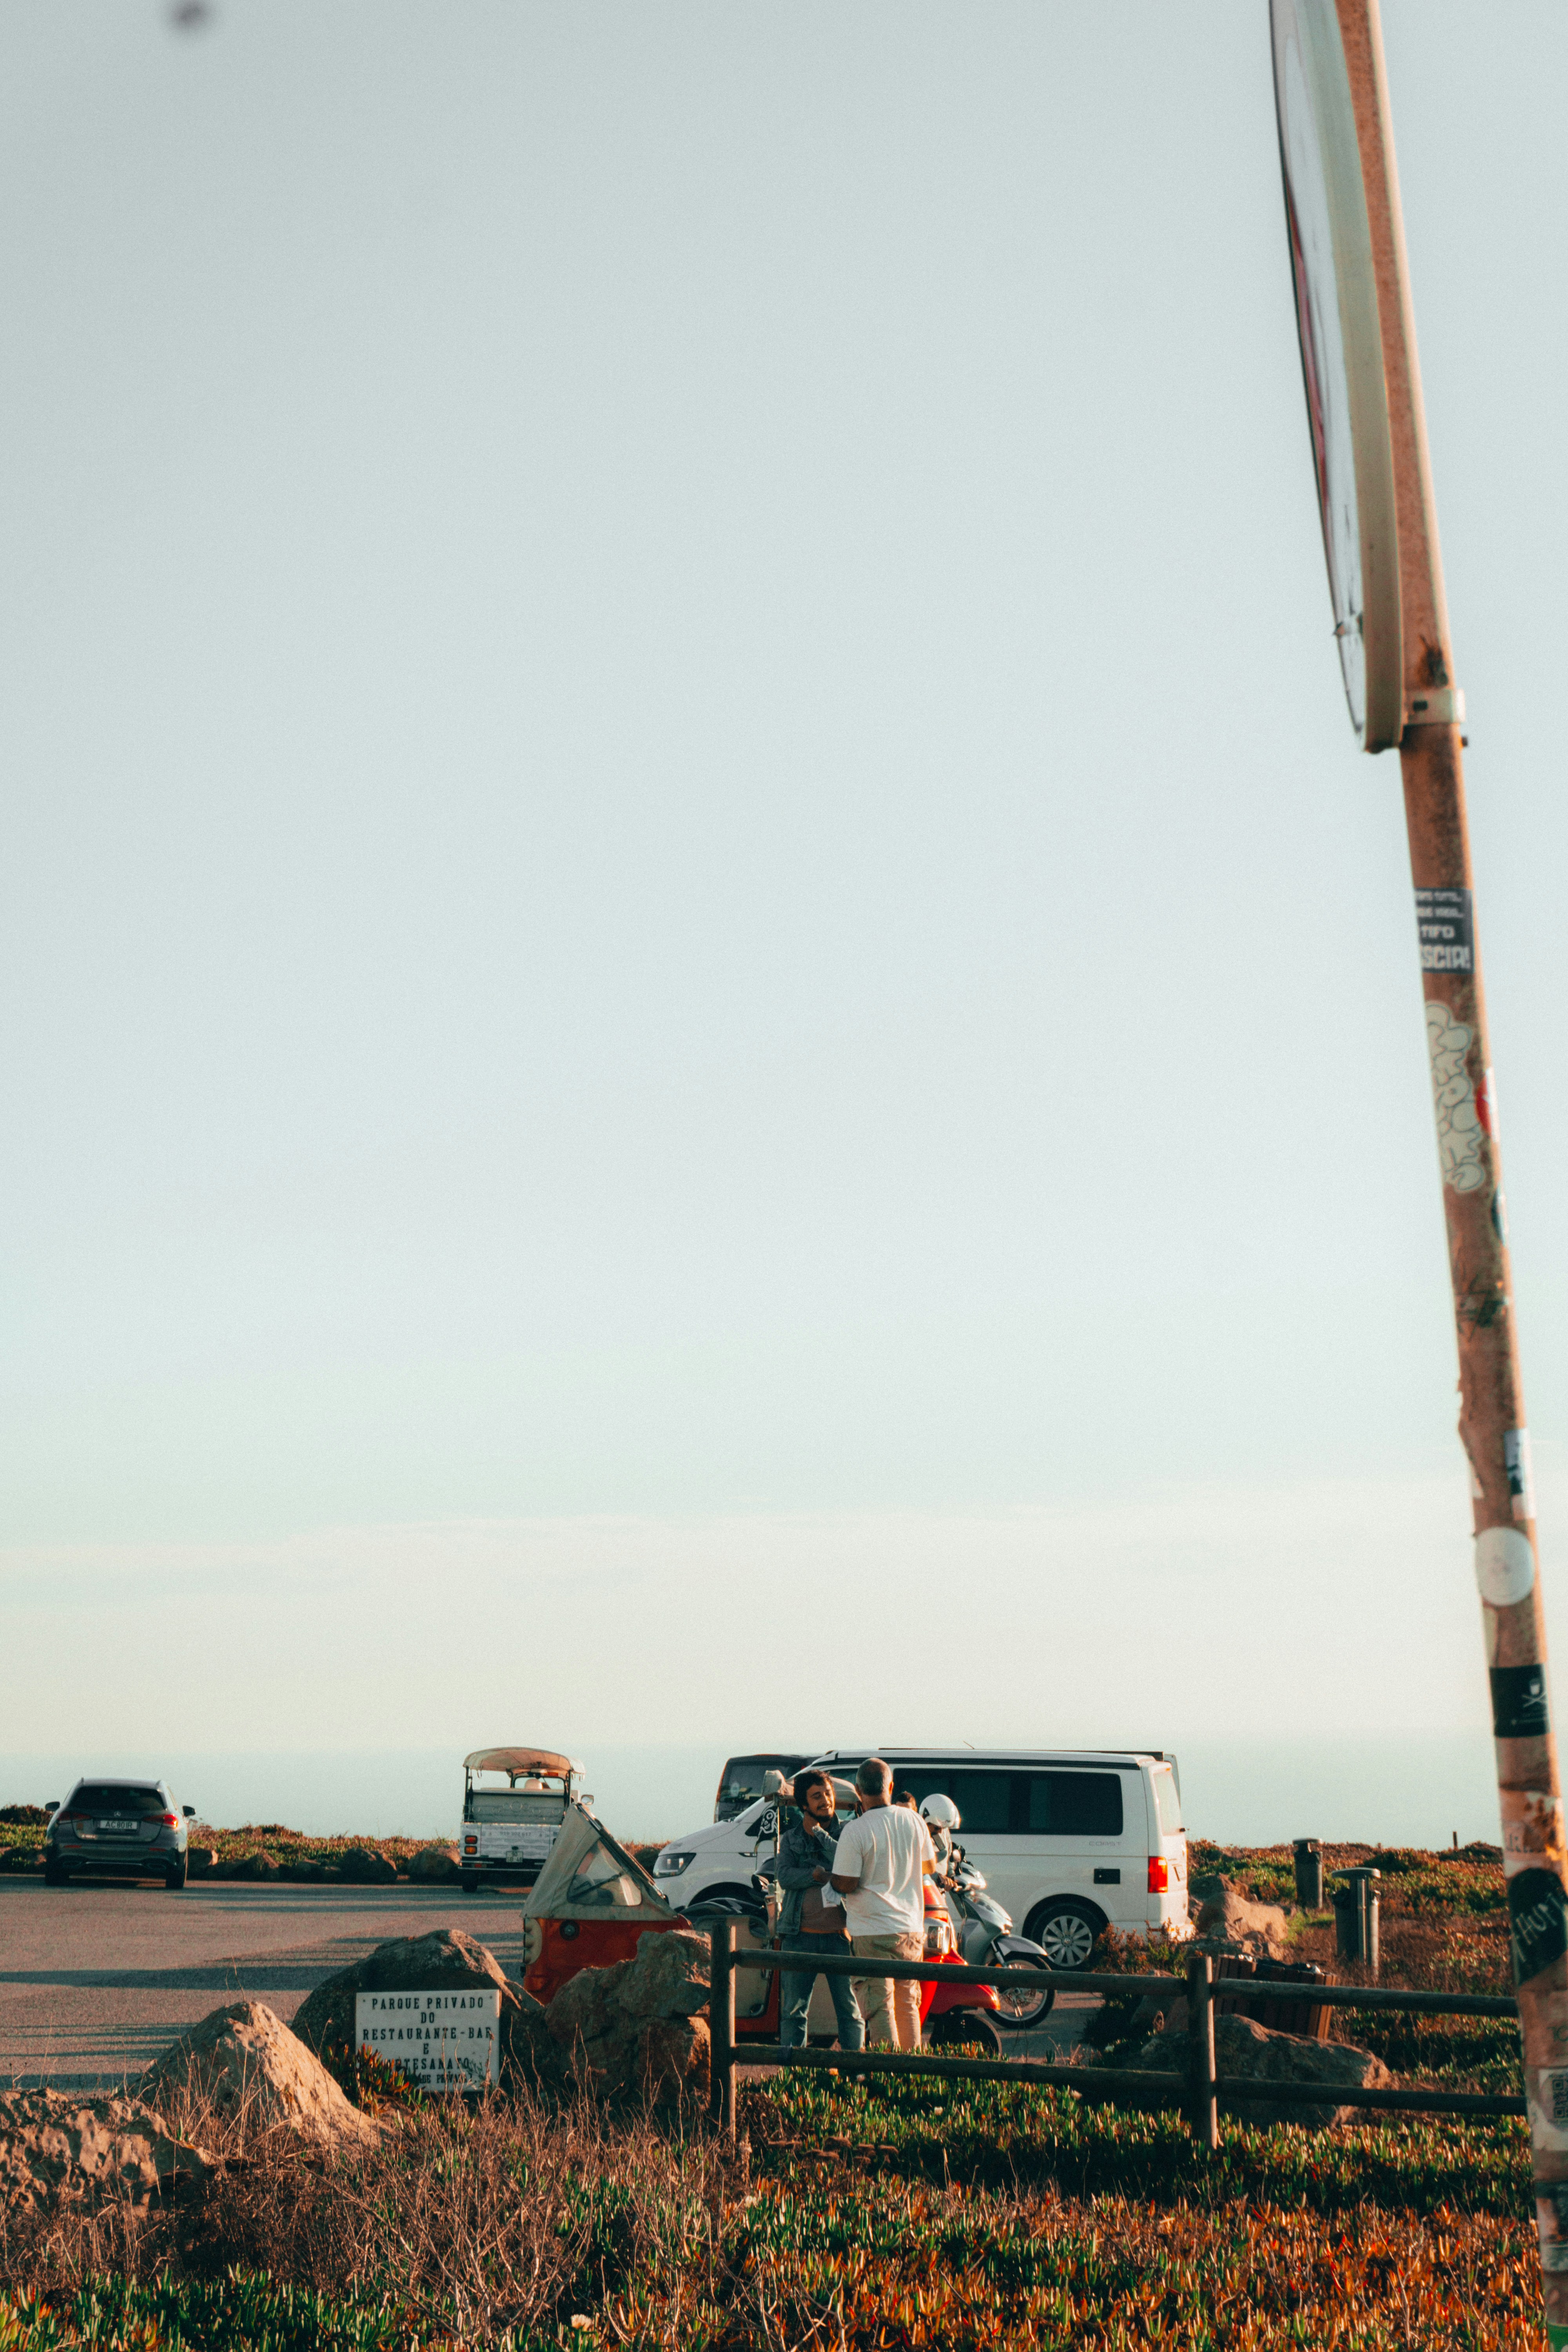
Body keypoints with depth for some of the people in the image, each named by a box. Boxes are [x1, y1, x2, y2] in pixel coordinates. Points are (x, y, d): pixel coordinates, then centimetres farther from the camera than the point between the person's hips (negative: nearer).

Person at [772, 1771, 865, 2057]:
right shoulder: (791, 1838, 11)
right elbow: (784, 1876, -4)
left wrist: (819, 1833, -9)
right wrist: (820, 1875, -16)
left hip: (840, 1934, -1)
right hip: (800, 1935, 1)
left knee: (850, 2008, 0)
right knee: (793, 2009, 5)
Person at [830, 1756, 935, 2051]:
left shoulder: (854, 1832, -15)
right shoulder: (914, 1821, 2)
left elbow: (846, 1885, -14)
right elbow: (928, 1867, 16)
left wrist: (829, 1880, 6)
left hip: (873, 1930, -5)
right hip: (912, 1927, 5)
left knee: (880, 2006, -1)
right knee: (907, 2004, 17)